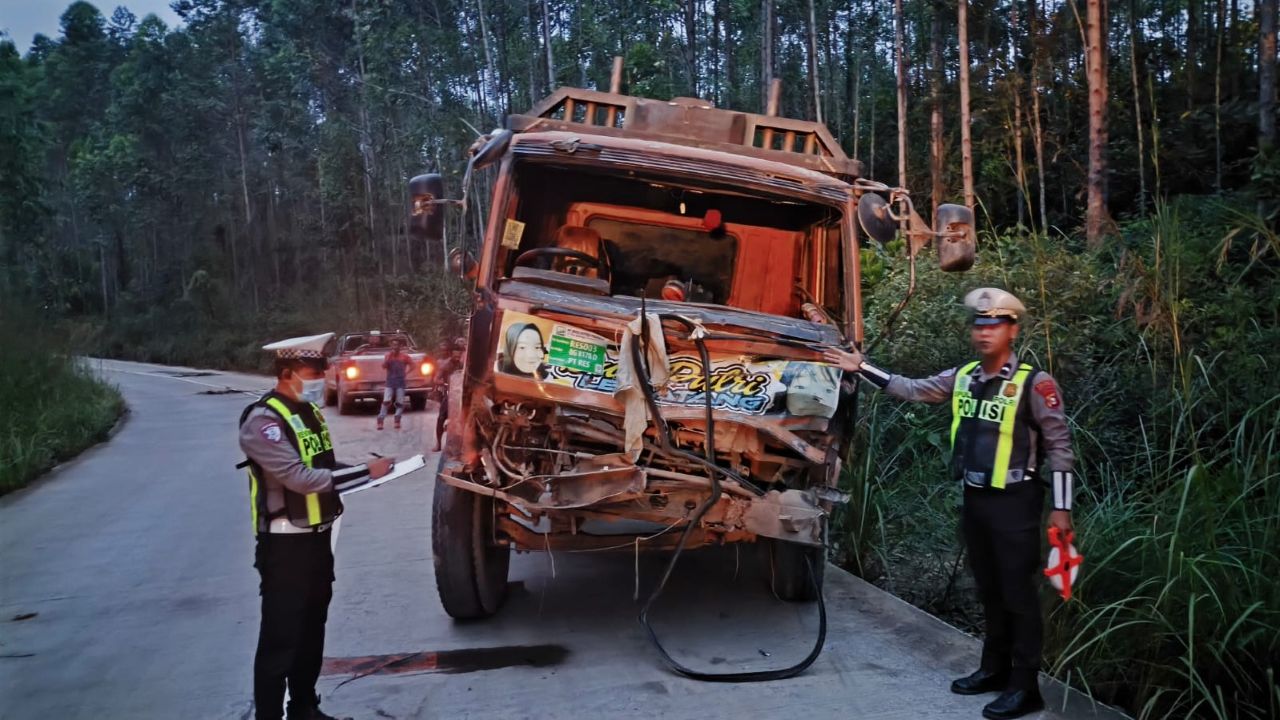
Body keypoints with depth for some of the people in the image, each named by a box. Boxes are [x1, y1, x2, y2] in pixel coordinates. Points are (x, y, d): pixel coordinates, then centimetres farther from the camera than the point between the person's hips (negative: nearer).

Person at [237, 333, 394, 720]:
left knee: (312, 631, 19)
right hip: (285, 545, -9)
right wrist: (366, 472, -24)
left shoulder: (308, 411, 9)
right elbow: (300, 477, -27)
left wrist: (369, 470, -1)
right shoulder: (262, 420, -19)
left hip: (317, 538, 9)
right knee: (280, 639, -2)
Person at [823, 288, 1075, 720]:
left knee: (1018, 593, 1)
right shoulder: (961, 377, 5)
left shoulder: (1034, 383, -12)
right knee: (989, 590, 17)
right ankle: (994, 669, 31)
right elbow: (912, 390, 13)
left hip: (1015, 501, -6)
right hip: (975, 497, 7)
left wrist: (1061, 507, -11)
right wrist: (861, 368, 8)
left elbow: (1059, 446, -10)